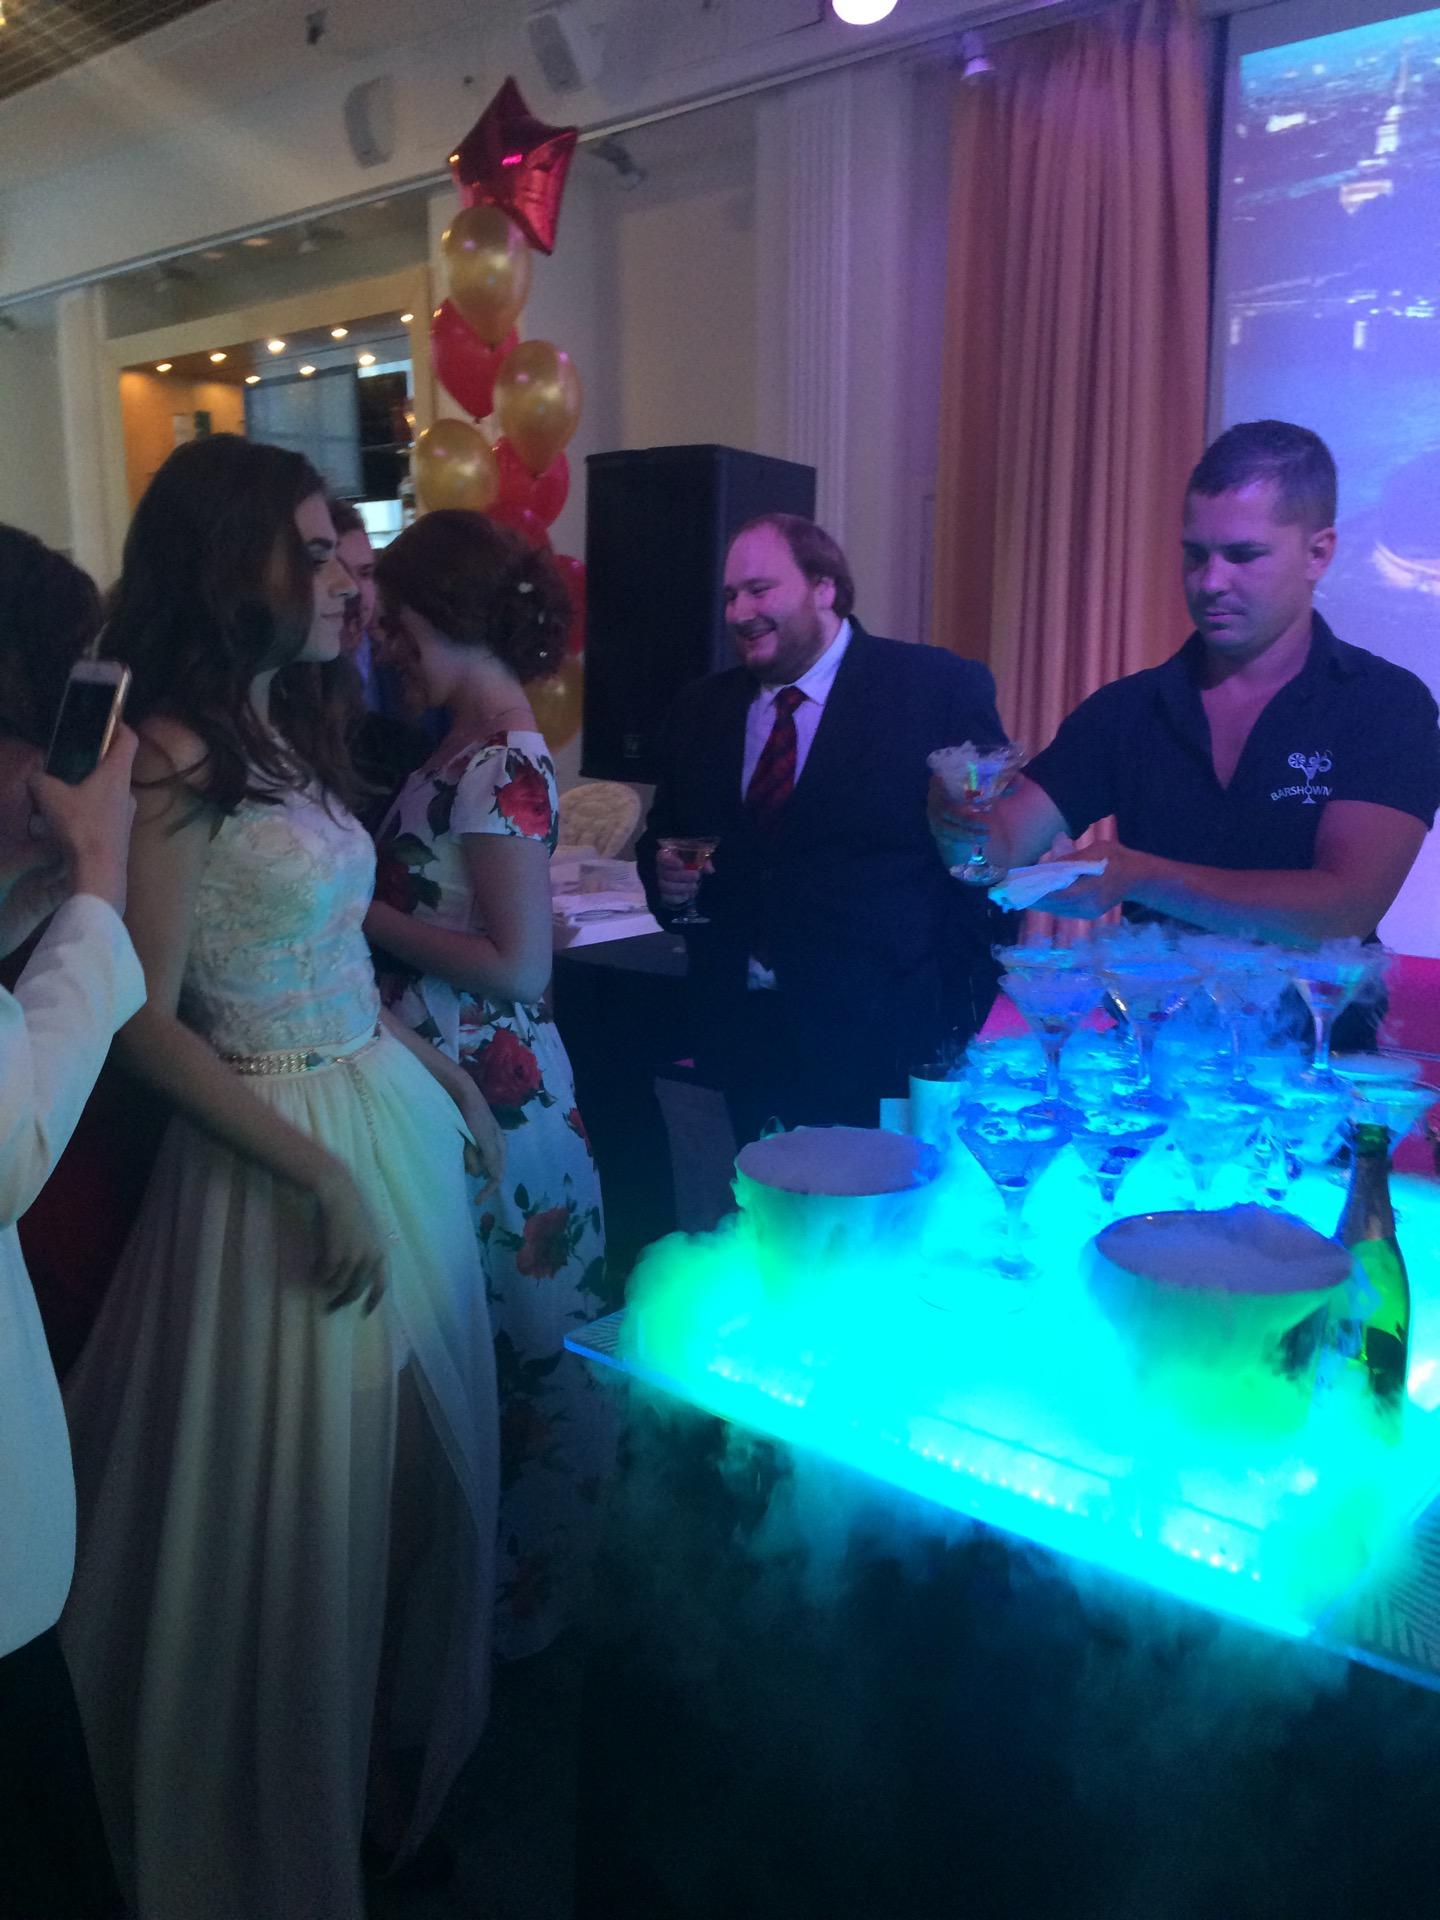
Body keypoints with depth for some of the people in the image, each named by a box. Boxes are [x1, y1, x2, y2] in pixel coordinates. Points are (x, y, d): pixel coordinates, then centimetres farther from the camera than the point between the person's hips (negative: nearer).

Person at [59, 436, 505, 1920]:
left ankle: (400, 1736, 46)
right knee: (300, 1489, 10)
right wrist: (320, 1175, -17)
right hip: (285, 1154, -8)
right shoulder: (169, 759, -17)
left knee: (411, 1453, 20)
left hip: (388, 1119, 8)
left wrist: (433, 1063, 10)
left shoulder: (285, 729, 8)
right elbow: (149, 1026, -17)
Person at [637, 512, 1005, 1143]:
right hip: (745, 1039, 4)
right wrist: (664, 877, -5)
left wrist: (959, 1024, -13)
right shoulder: (699, 711, 10)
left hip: (883, 1042, -4)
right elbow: (661, 837, 19)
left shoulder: (942, 688, -5)